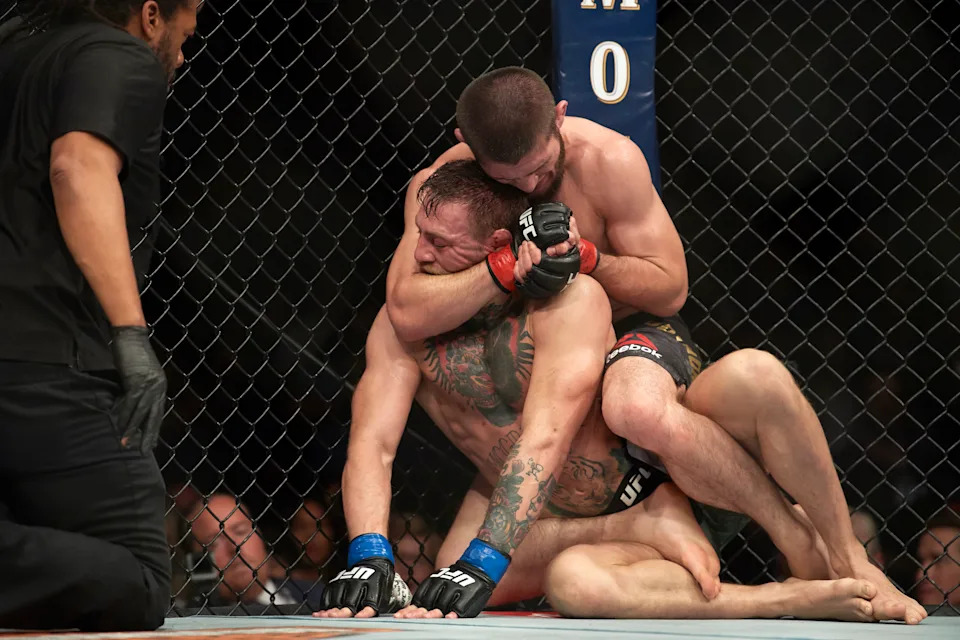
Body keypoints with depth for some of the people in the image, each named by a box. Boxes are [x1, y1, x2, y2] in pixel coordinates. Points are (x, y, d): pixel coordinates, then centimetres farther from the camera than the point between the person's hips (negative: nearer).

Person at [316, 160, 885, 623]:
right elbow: (372, 444, -16)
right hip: (541, 522, 3)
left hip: (638, 487, -3)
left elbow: (544, 440, -32)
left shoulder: (571, 300, -22)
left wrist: (480, 565, -44)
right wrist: (369, 559, -37)